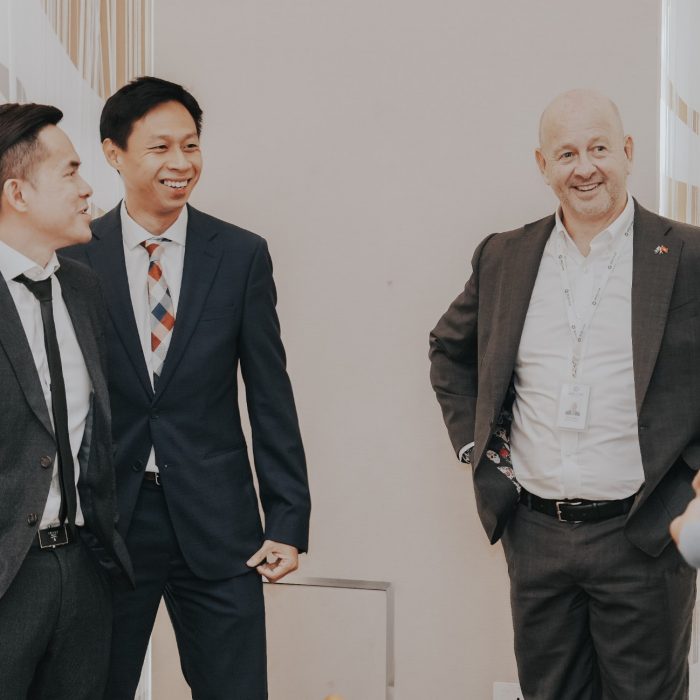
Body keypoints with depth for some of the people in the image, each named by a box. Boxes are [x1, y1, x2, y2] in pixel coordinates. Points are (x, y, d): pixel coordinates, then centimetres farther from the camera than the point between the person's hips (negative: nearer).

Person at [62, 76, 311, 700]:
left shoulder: (242, 255, 1)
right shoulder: (73, 258, -1)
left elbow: (270, 396, 2)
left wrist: (289, 519, -2)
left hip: (217, 527, 0)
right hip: (104, 523, 0)